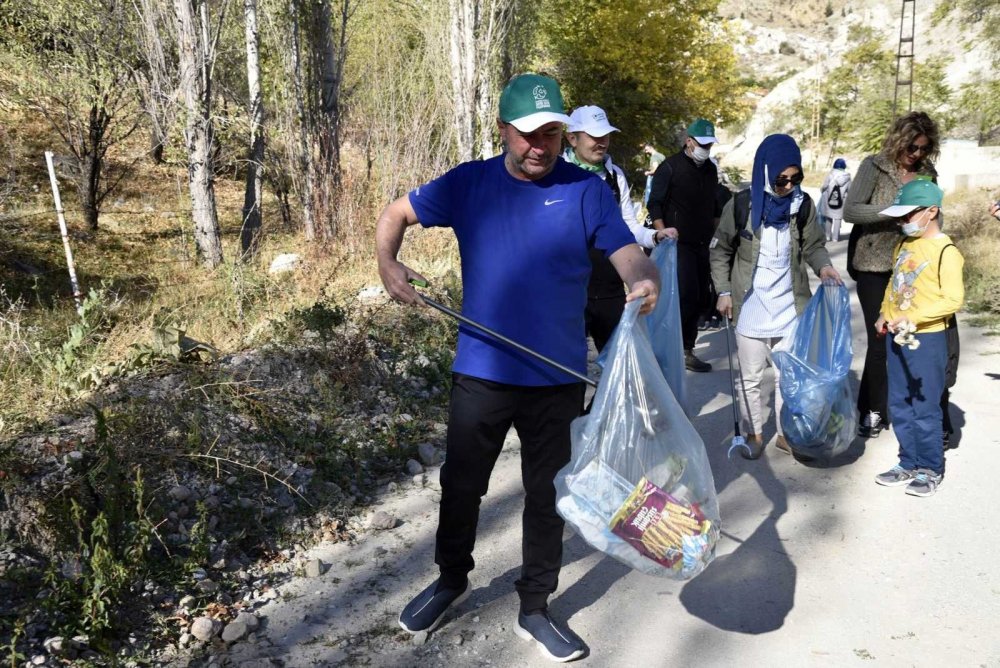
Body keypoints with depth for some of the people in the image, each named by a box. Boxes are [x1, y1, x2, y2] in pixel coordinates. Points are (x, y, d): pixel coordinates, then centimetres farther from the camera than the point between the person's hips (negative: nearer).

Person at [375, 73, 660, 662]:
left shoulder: (587, 190, -4)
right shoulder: (469, 183, -1)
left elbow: (630, 254, -11)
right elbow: (398, 213, 8)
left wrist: (645, 280, -35)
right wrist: (388, 264, -12)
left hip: (559, 379, 0)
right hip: (481, 372, 1)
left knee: (548, 496, 13)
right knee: (461, 486, 16)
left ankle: (536, 610, 33)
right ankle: (452, 580, 43)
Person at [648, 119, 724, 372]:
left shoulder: (710, 169, 16)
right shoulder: (670, 167, -5)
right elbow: (655, 203, -8)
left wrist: (713, 231, 20)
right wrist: (663, 233, -18)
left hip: (702, 244, 7)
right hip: (678, 244, -7)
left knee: (700, 298, 7)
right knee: (686, 296, -16)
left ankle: (686, 350, 17)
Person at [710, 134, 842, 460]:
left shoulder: (803, 204, -4)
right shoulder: (742, 204, -10)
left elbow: (813, 245, 5)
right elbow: (721, 249, -2)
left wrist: (823, 265, -16)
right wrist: (724, 291, -6)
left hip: (789, 305, 2)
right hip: (750, 307, -2)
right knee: (751, 377, 11)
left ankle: (787, 433, 28)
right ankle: (754, 433, 27)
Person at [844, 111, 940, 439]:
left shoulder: (927, 173, 9)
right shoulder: (874, 166, -4)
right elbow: (850, 211, -13)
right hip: (875, 267, -4)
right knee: (880, 339, -2)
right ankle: (873, 411, 13)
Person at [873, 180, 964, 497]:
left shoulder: (945, 251, -14)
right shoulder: (905, 244, 9)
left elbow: (953, 300, -19)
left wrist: (913, 318, -23)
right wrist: (884, 314, 8)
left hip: (926, 340, -7)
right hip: (897, 338, 8)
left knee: (925, 409, 2)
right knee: (899, 406, 14)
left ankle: (931, 470, 17)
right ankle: (908, 464, 26)